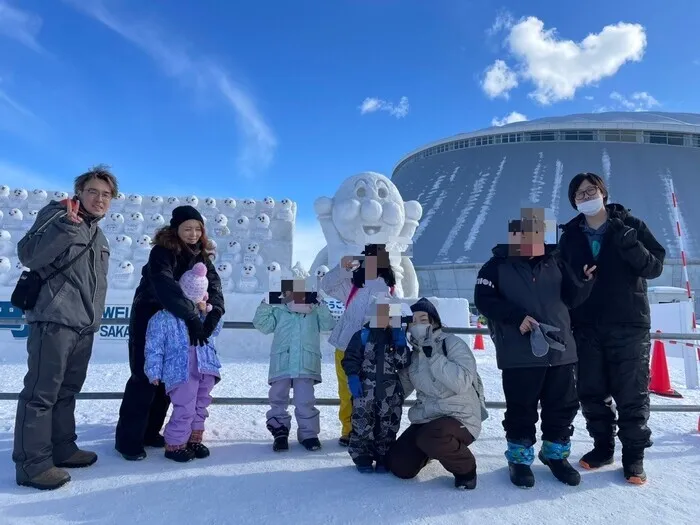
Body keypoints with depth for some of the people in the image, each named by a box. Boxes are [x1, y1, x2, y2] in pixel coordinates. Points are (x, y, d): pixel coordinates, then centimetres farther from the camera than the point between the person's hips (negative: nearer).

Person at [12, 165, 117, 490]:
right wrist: (66, 227, -28)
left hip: (84, 325, 8)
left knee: (67, 390, 15)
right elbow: (28, 255, -18)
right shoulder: (58, 216, -4)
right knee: (41, 392, -5)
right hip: (54, 320, -8)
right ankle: (32, 463, 1)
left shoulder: (99, 237, 19)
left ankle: (62, 448, 25)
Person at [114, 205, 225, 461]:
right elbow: (165, 286, -35)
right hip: (149, 318, -6)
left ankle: (150, 431, 20)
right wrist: (192, 317, -42)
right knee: (145, 376, -8)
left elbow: (213, 284, -11)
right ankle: (128, 438, 2)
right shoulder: (162, 252, -20)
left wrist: (214, 313, -30)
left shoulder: (200, 255, -1)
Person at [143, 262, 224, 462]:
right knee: (185, 409, -7)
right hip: (181, 373, -6)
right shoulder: (162, 318, -6)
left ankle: (195, 439, 29)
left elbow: (216, 330, 16)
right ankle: (173, 444, 11)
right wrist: (154, 372, -7)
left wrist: (207, 312, 3)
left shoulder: (200, 314, 13)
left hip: (206, 369, 6)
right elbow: (154, 348, -5)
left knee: (200, 406, 14)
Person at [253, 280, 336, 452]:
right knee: (278, 399, 8)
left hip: (305, 365, -1)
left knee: (305, 401, 2)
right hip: (281, 363, 1)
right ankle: (279, 432, 22)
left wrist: (320, 305, -11)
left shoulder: (314, 311, 9)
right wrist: (266, 305, -7)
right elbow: (263, 325, 2)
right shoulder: (278, 311, 8)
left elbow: (328, 324, -1)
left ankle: (308, 434, 15)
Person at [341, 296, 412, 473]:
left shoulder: (397, 336, 7)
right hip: (365, 391, -3)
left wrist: (400, 343, -11)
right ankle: (363, 458, 16)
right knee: (362, 425, 0)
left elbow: (403, 363, -1)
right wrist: (353, 377, -15)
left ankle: (383, 459, 24)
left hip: (390, 393, 3)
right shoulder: (362, 335, -3)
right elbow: (350, 359, -3)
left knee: (388, 427, 9)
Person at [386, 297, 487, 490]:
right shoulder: (413, 355, 5)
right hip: (426, 419, 6)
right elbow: (400, 389, 12)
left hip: (461, 418, -6)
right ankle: (431, 450, 30)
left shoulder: (453, 343, -12)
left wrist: (432, 354, -27)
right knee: (399, 467, 0)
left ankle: (465, 468, -6)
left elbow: (461, 384, -28)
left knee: (430, 436, -36)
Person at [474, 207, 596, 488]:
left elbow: (571, 299, 9)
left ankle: (555, 454, 34)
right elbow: (483, 300, -9)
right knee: (521, 410, 6)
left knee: (562, 407, 15)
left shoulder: (556, 262, 9)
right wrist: (517, 316, -19)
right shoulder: (496, 266, -2)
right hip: (519, 355, -4)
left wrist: (584, 281, -12)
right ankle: (520, 458, 23)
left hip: (561, 350, 4)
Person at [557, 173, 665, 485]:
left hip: (629, 325, -2)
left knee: (632, 394, 4)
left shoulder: (631, 226, -1)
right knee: (591, 393, 10)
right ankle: (602, 446, 27)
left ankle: (634, 455, 18)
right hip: (586, 328, 3)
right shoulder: (570, 236, 6)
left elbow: (655, 267, -5)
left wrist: (627, 242, -22)